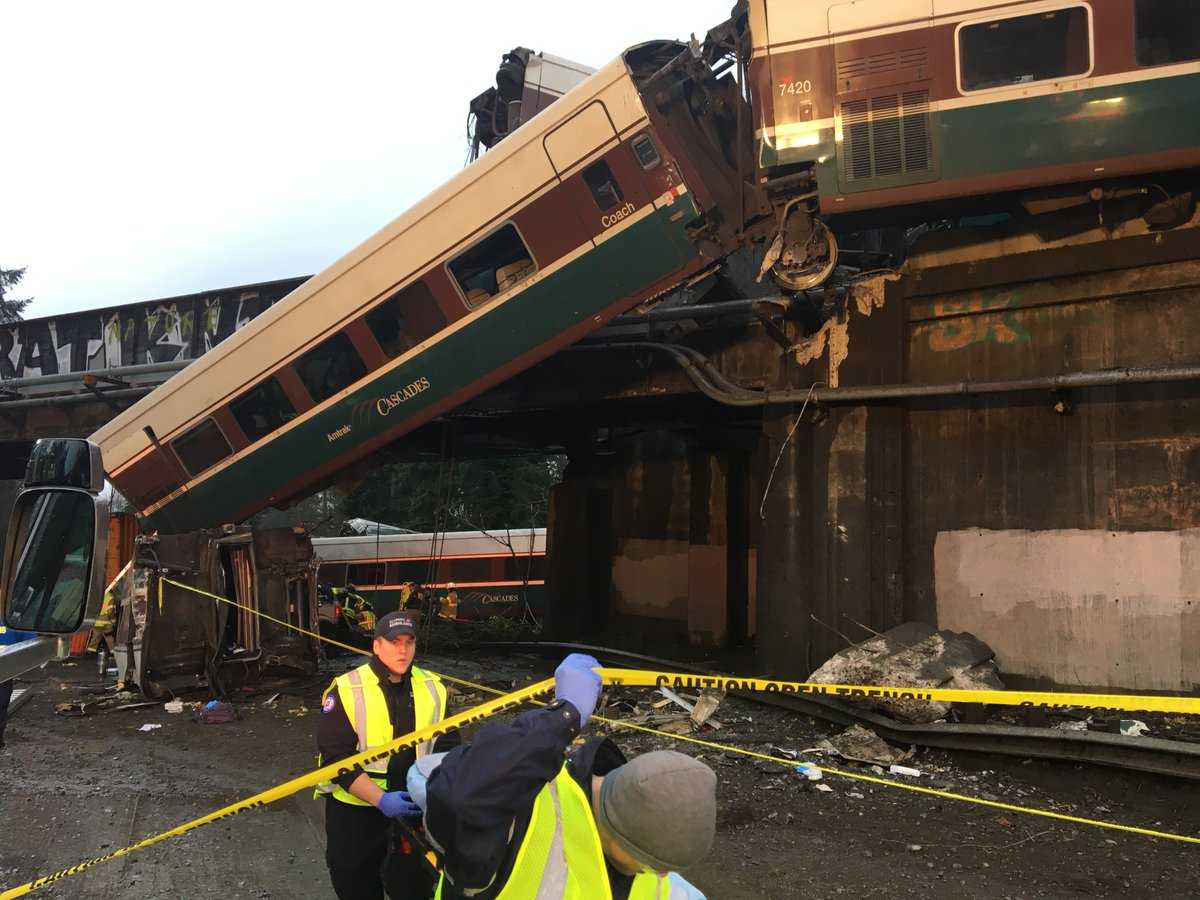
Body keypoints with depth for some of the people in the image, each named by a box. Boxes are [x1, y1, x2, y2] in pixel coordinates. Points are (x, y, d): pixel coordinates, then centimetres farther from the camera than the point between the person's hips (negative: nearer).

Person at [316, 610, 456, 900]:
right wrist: (381, 800, -26)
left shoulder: (433, 688, -1)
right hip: (355, 806, -3)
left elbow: (446, 745, 4)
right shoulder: (346, 691, -14)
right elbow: (336, 759, -17)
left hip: (414, 806, 3)